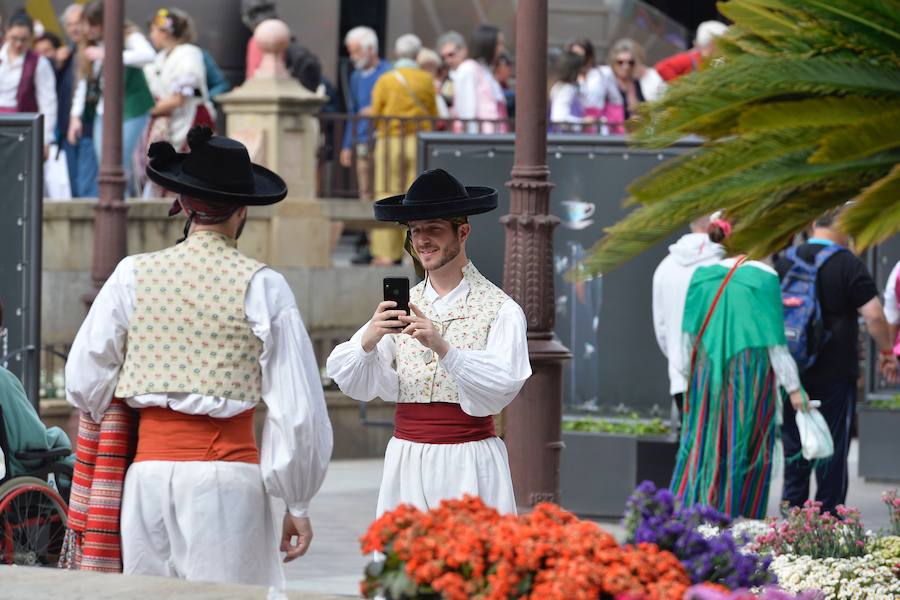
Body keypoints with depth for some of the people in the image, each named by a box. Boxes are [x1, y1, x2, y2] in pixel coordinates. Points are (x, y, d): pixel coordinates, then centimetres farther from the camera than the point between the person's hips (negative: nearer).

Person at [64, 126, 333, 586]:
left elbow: (84, 385, 8)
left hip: (149, 471, 3)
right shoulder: (261, 287, -2)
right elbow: (298, 410, -2)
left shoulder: (132, 276, 5)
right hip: (228, 474, -3)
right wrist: (298, 505, 7)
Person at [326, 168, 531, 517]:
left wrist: (442, 347, -27)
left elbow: (502, 386, -15)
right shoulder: (401, 308, 10)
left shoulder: (499, 309, -2)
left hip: (469, 466, -4)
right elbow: (354, 383, 2)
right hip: (405, 465, 4)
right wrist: (369, 339, -18)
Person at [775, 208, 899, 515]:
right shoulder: (848, 265, -9)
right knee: (833, 449, 3)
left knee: (794, 447, 12)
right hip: (836, 374, -4)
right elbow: (874, 315, -15)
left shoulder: (785, 262, 5)